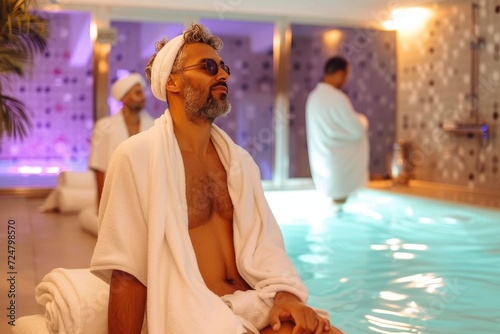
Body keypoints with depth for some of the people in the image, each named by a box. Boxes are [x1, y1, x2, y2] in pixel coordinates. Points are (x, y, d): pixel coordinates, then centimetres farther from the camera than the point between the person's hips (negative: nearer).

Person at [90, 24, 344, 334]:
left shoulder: (239, 159, 10)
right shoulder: (137, 155, -8)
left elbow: (264, 241, 6)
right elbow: (127, 273, -10)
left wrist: (286, 294, -12)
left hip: (253, 304, 5)